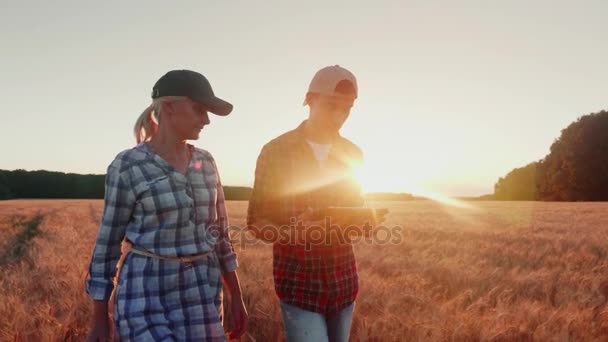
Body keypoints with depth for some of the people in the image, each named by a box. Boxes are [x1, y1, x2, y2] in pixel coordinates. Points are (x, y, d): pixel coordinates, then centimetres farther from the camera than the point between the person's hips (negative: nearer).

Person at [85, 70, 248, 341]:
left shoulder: (205, 162, 6)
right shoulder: (127, 166, -9)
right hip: (147, 297, -5)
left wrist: (236, 297, 11)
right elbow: (107, 244, -4)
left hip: (201, 295, 5)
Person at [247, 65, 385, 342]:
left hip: (343, 278, 4)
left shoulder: (353, 154, 4)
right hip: (298, 281, -4)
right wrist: (292, 232, -25)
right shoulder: (275, 151, -8)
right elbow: (256, 222, -5)